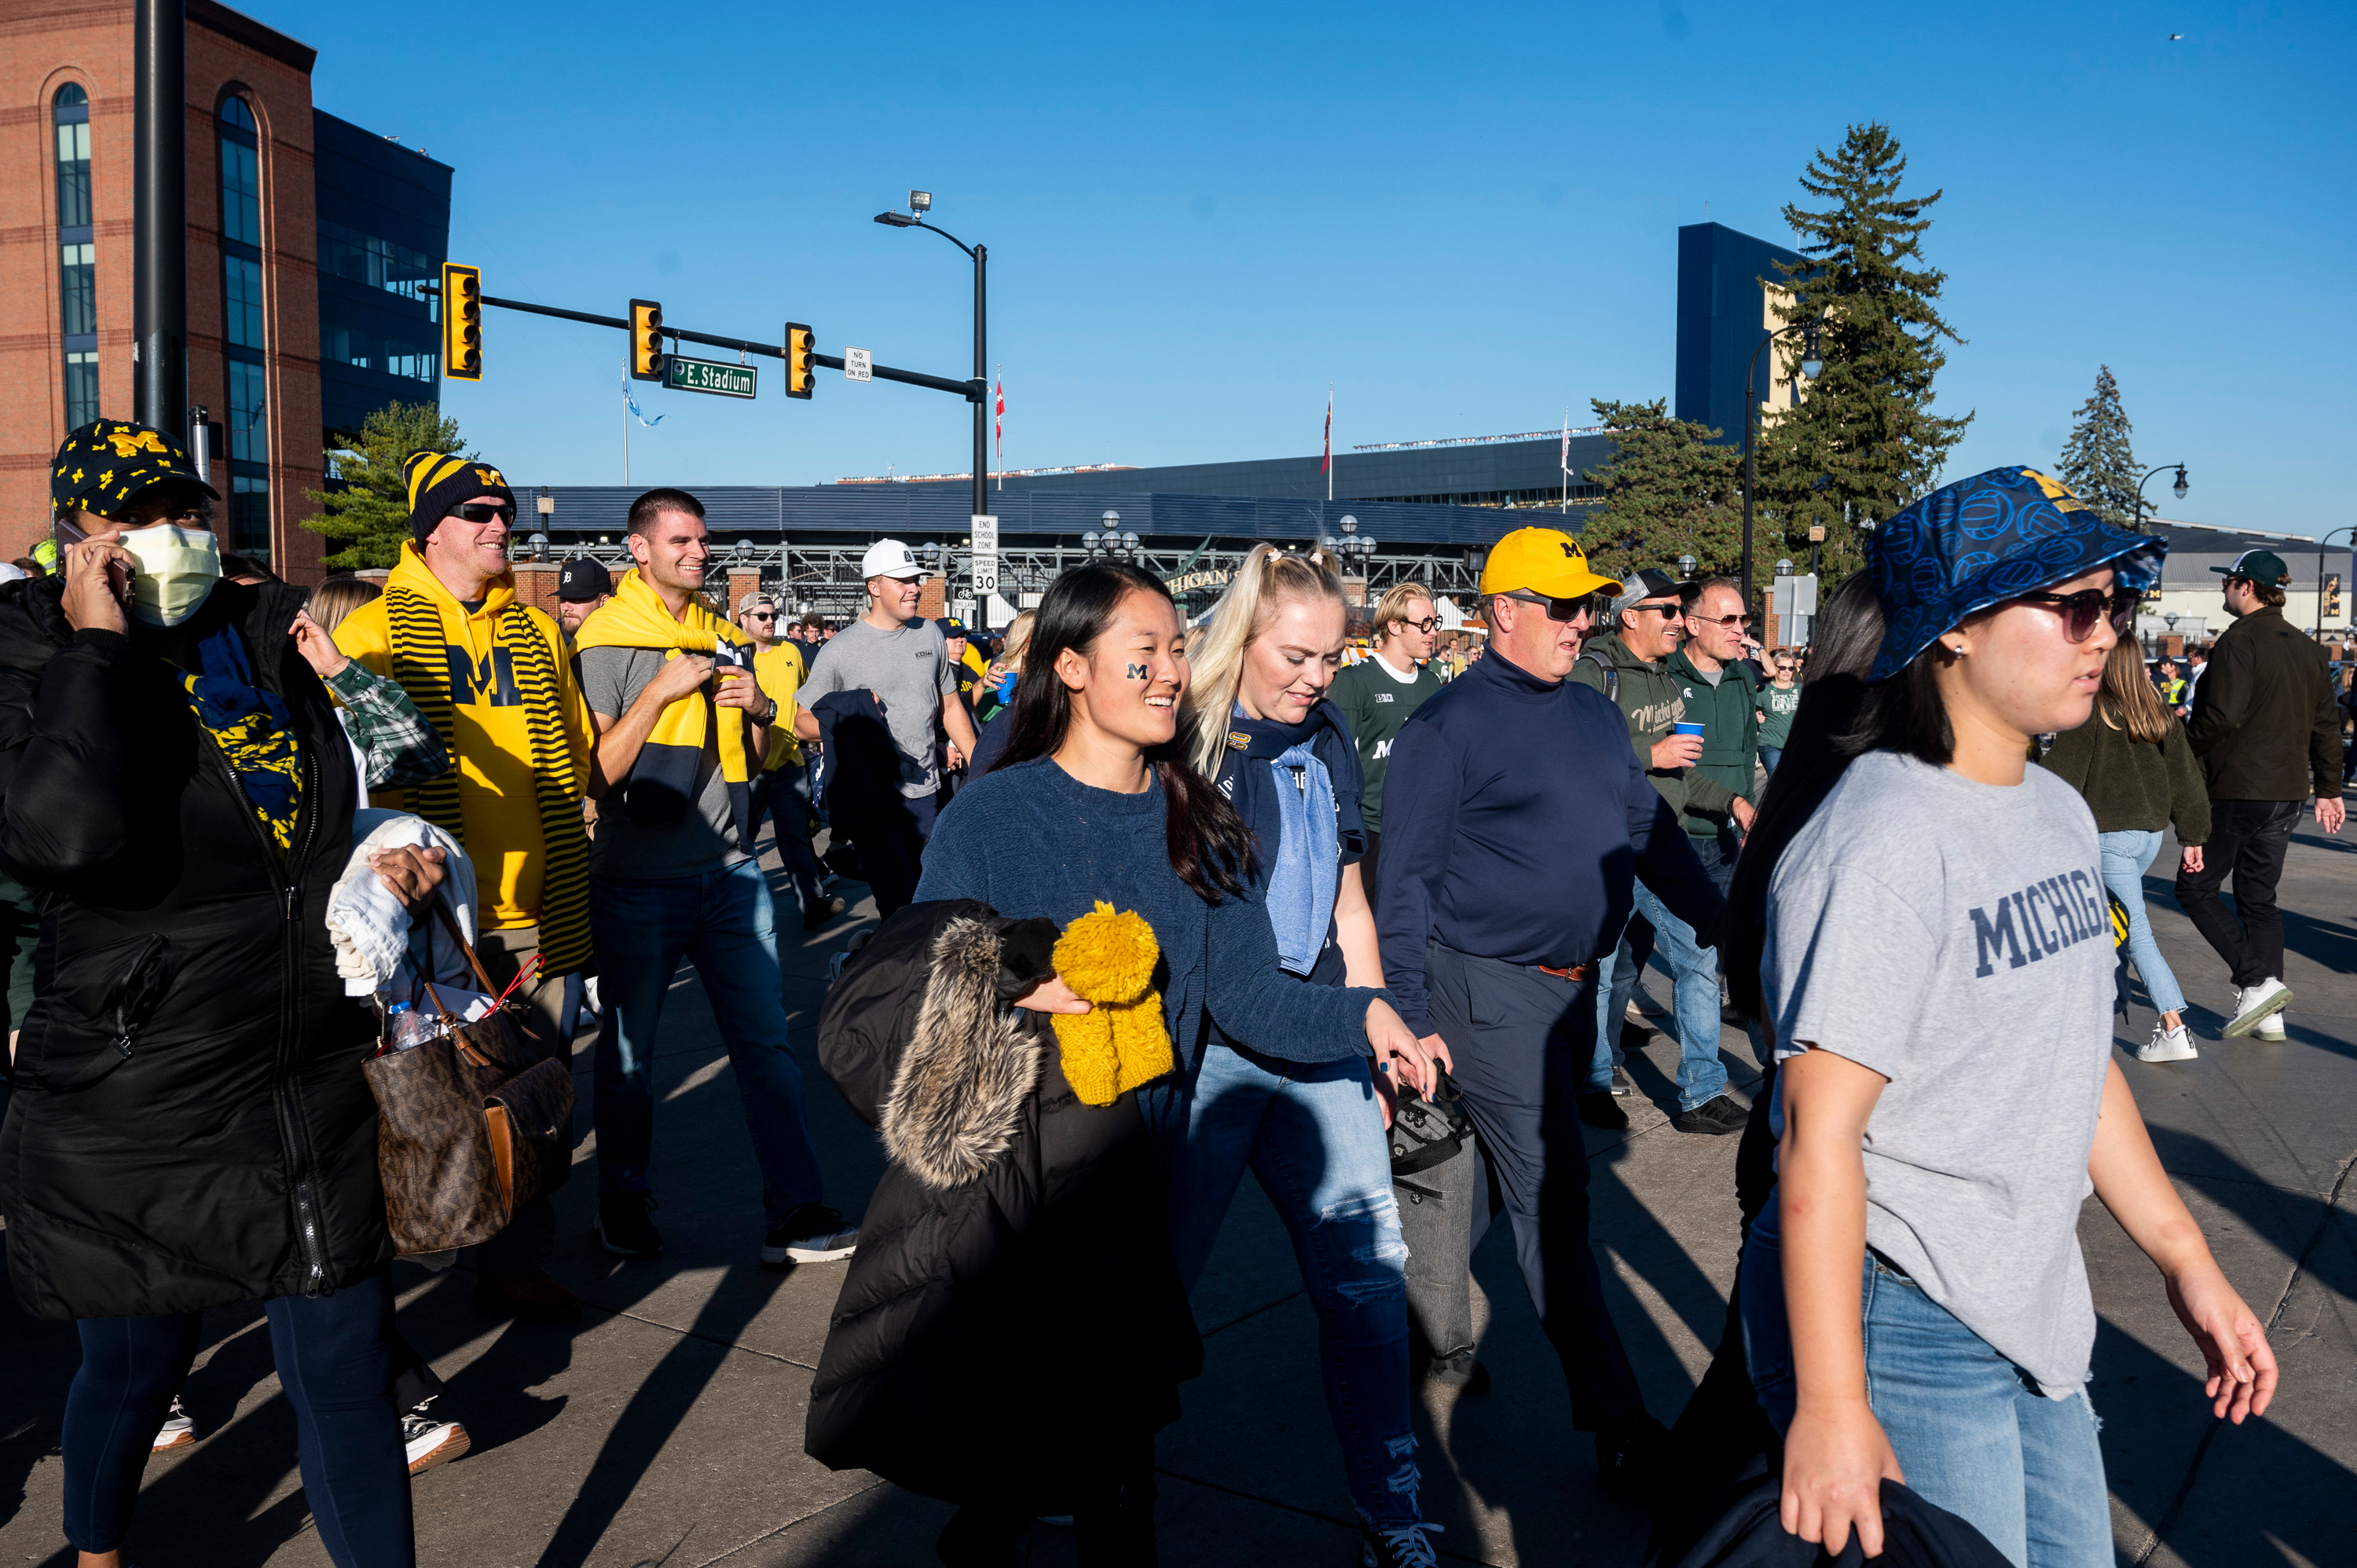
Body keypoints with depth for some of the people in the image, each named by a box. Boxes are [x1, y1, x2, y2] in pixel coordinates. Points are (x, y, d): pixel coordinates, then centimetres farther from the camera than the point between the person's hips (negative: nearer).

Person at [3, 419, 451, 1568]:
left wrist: (400, 856, 3)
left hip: (317, 1097, 3)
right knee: (134, 1366, 17)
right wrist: (96, 647, -20)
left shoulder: (277, 642, 6)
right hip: (133, 1117, -3)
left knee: (346, 1374, 7)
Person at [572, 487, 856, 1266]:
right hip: (638, 880, -4)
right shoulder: (604, 640, -5)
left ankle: (796, 1212, 4)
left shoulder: (726, 639, 12)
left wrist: (762, 711, -2)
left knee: (767, 1044, 1)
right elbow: (597, 771, -11)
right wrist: (662, 690, -17)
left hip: (730, 868, 4)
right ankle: (623, 1203, 29)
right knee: (629, 1053, 10)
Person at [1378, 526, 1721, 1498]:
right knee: (1552, 1197, -5)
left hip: (1575, 983, 7)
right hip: (1491, 989, -7)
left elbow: (1651, 830, 15)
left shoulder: (1596, 716, 11)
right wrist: (1412, 1016, -14)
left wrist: (1725, 925, 6)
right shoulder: (1448, 727, -10)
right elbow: (1406, 880, -11)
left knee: (1515, 1178, 17)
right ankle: (1618, 1425, 1)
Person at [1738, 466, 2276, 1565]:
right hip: (1900, 1326, -9)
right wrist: (1831, 1407, -23)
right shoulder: (1883, 839, -21)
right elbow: (1818, 1135, -23)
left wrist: (2185, 1259, 16)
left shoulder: (2058, 813, 7)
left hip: (2035, 1316, 9)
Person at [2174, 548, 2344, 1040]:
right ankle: (2268, 1015, 12)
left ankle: (2256, 981, -10)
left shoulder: (2238, 641, -14)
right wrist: (2329, 790, 21)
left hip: (2237, 789, -8)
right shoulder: (2308, 648, 12)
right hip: (2287, 792, 8)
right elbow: (2326, 725, 16)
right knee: (2258, 897, 13)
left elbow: (2221, 717, -23)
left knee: (2196, 889, 3)